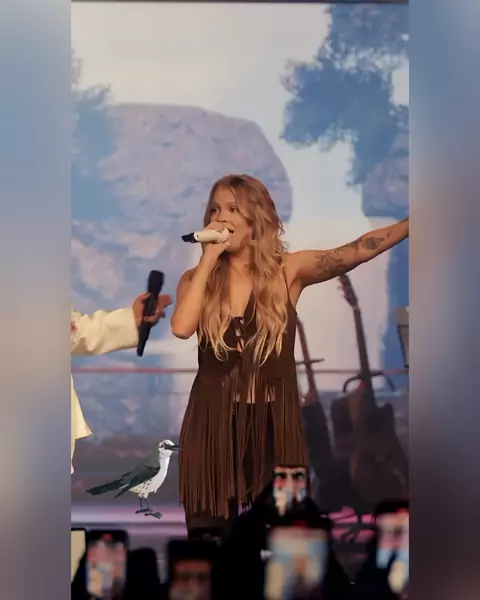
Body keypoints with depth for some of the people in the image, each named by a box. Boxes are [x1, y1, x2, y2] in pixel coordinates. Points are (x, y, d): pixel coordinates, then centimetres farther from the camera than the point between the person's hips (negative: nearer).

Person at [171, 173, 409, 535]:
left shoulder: (287, 270, -2)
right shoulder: (197, 278, 2)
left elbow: (357, 251, -16)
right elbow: (181, 328, -18)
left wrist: (413, 222, -29)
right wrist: (210, 258, -13)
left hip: (273, 423, 0)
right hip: (214, 424, 1)